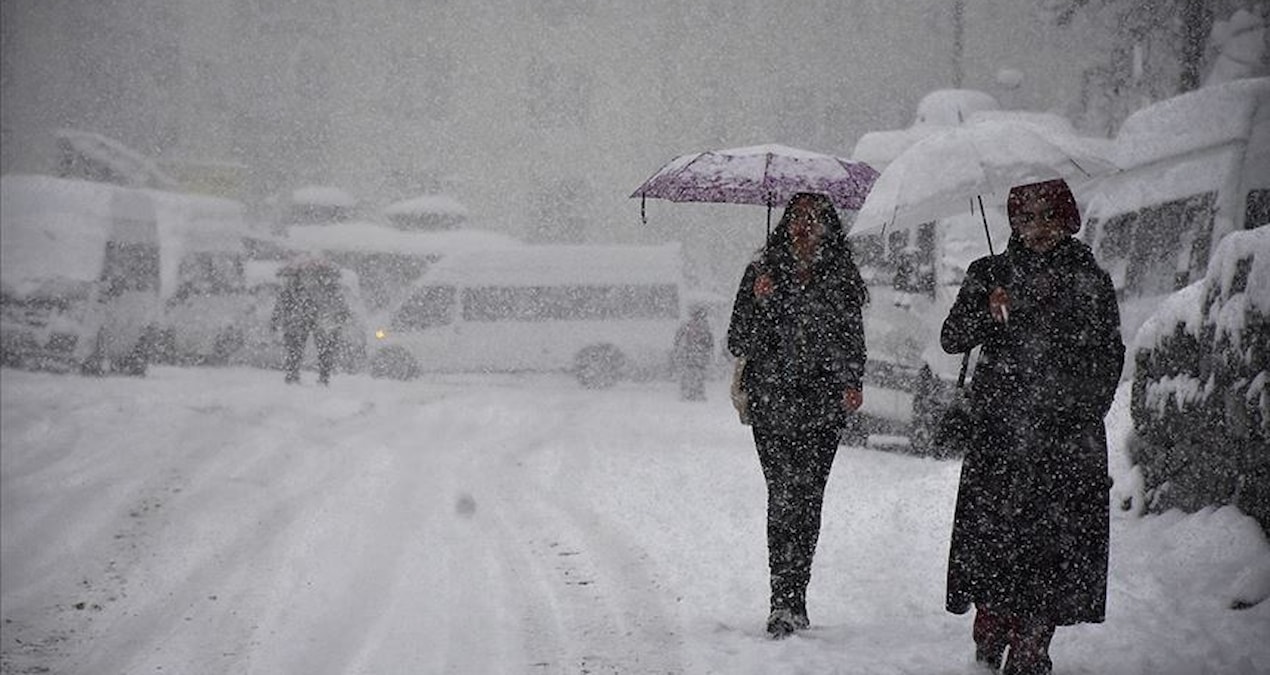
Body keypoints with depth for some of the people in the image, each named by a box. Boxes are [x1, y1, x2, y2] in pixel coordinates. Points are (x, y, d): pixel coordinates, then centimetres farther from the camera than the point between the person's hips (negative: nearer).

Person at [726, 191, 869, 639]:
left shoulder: (842, 277, 9)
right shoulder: (764, 271, 5)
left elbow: (853, 340, 15)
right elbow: (738, 343, 2)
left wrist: (851, 383, -1)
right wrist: (759, 301, -13)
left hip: (823, 405, 1)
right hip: (771, 404, -1)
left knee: (807, 499, 0)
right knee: (784, 494, -12)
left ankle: (791, 603, 10)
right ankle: (787, 603, -14)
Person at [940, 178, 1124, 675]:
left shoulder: (1090, 280, 10)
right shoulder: (990, 274, 9)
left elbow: (1110, 356, 15)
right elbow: (951, 339, 1)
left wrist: (1089, 411, 7)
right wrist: (988, 311, -17)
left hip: (1069, 435, 0)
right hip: (1001, 430, 0)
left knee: (1058, 537, -5)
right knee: (992, 535, -8)